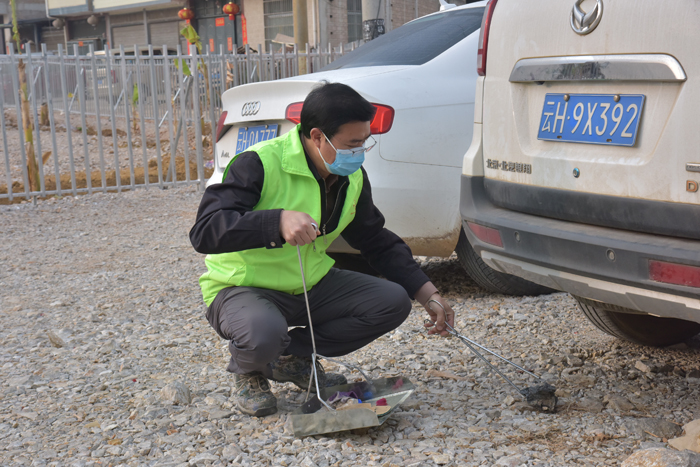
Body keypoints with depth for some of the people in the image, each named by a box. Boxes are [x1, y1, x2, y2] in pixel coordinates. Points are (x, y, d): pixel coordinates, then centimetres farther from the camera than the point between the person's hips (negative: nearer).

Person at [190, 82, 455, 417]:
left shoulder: (352, 178, 0)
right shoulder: (260, 164, -23)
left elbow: (378, 243, 12)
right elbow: (204, 231, -31)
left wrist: (430, 296, 5)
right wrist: (278, 221, -44)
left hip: (310, 286, 7)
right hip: (243, 288, -6)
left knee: (394, 301, -10)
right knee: (263, 333, -40)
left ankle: (294, 356, 5)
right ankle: (248, 370, 1)